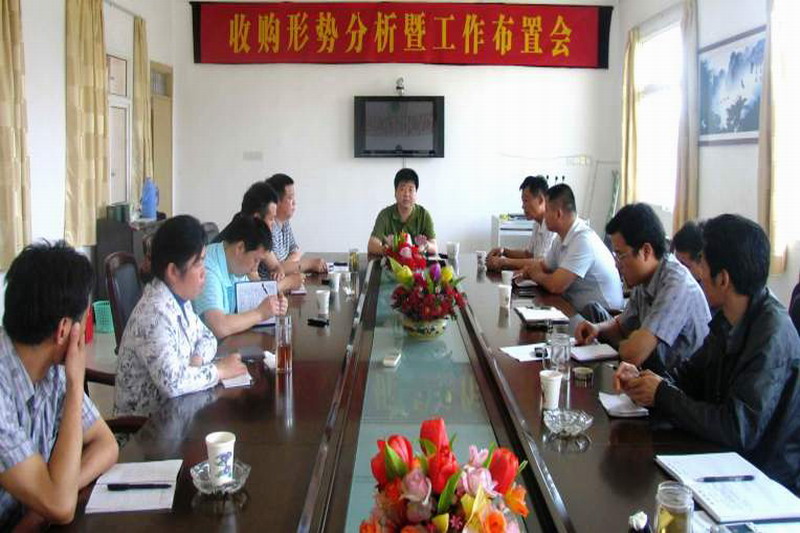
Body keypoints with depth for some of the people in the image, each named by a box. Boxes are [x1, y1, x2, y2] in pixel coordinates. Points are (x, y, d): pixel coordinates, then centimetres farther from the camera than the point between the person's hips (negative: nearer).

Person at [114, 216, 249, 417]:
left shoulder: (179, 298, 1)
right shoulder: (155, 314, -25)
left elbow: (207, 338, 14)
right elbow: (172, 382, -32)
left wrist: (197, 359, -6)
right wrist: (219, 370, -18)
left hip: (169, 406, 7)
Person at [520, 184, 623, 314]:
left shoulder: (583, 240, -22)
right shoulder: (562, 237, 6)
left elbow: (556, 286, -25)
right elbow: (545, 267, 19)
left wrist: (536, 275, -4)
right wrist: (531, 269, -4)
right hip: (580, 309, 8)